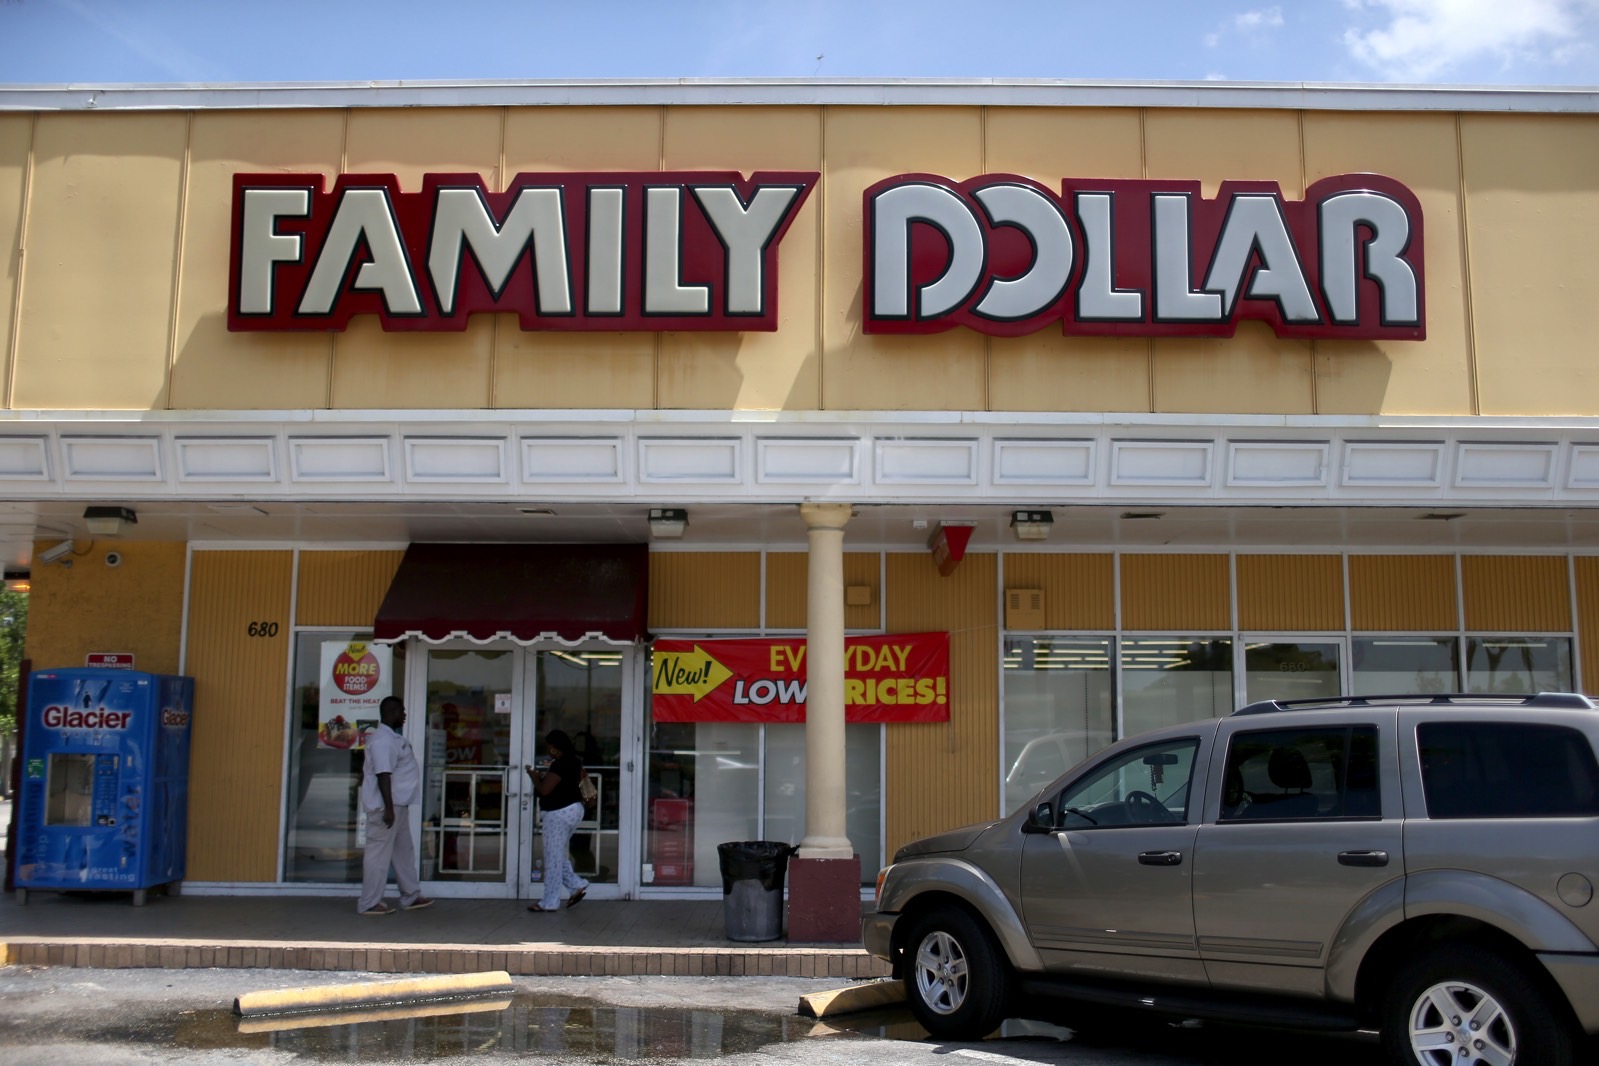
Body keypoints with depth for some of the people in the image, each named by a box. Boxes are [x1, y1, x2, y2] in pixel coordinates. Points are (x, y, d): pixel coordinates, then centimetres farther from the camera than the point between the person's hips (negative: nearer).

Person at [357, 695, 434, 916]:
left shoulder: (392, 737, 15)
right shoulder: (383, 740, -18)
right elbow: (383, 774, -24)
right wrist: (388, 808, -26)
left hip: (398, 804, 11)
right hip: (386, 806, -11)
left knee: (404, 851, 16)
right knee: (379, 853, -4)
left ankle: (411, 896, 25)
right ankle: (369, 903, 3)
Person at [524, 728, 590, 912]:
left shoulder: (559, 765, -21)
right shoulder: (573, 761, 9)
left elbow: (544, 790, -22)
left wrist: (534, 775, -6)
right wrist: (544, 776, 16)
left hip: (559, 814, -10)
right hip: (574, 809, 10)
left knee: (553, 858, -1)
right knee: (559, 854, 20)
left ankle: (549, 902, 5)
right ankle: (577, 885, 15)